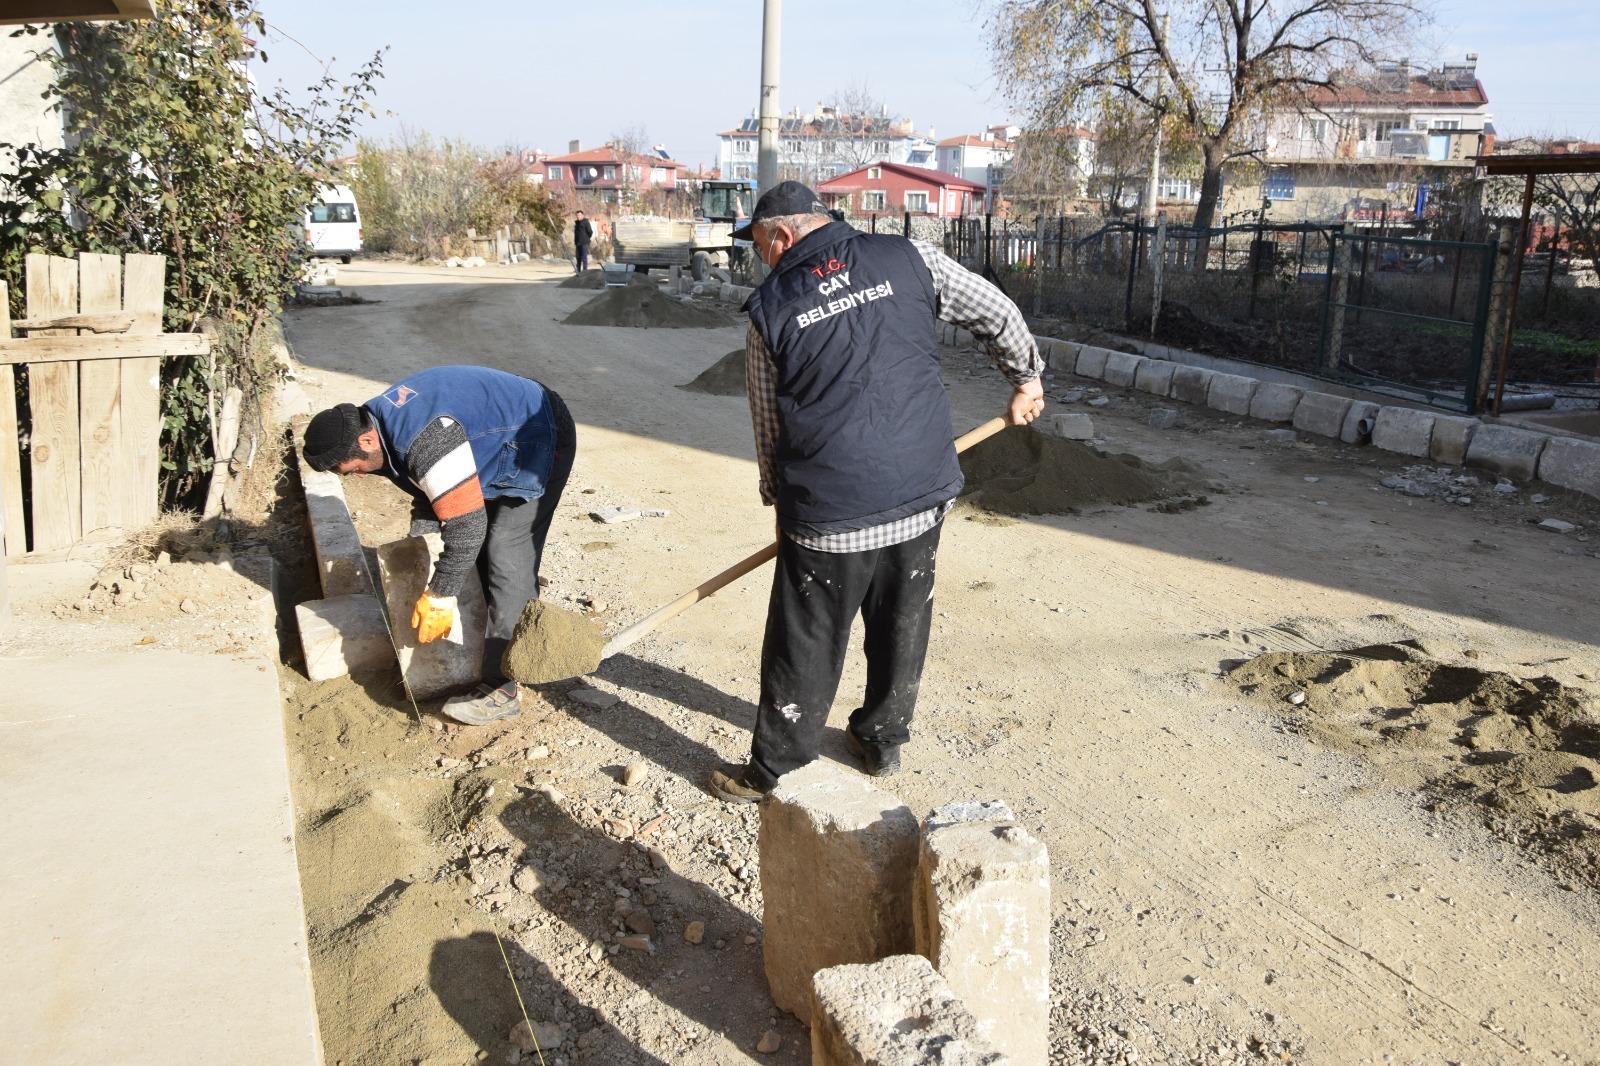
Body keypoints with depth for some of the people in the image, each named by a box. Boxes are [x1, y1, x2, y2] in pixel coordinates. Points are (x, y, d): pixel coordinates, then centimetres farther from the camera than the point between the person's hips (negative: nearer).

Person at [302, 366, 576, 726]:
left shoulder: (423, 440, -35)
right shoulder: (380, 417, -3)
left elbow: (466, 524, -32)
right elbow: (429, 490, 14)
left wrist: (439, 597, -22)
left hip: (541, 442, -10)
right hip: (509, 442, 10)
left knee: (507, 559, -13)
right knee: (486, 550, 16)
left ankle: (501, 690, -9)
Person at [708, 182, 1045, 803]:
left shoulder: (769, 310, -2)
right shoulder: (908, 258, 1)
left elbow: (768, 426, 5)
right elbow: (998, 314, 8)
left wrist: (780, 497, 20)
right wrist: (1026, 379, 25)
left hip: (830, 515, -3)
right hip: (922, 495, 3)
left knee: (805, 649, 11)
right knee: (902, 627, 21)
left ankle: (775, 774, 25)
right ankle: (883, 741, 39)